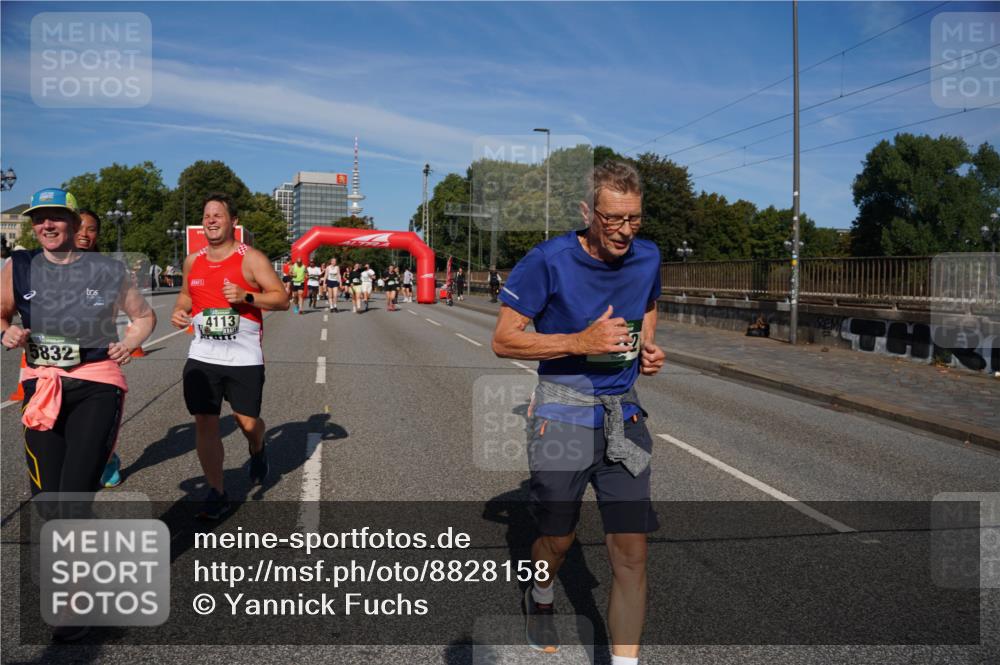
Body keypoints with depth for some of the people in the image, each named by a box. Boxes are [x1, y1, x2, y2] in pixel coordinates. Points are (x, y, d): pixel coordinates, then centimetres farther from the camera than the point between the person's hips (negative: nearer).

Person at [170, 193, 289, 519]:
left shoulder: (251, 259, -6)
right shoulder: (193, 261, 9)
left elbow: (282, 299, -8)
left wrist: (245, 296, -22)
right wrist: (179, 310, 4)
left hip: (244, 358, -3)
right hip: (202, 357, 4)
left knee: (247, 422, 5)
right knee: (205, 424, 0)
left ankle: (257, 451, 42)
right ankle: (216, 493, 13)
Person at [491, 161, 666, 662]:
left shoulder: (647, 257, 0)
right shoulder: (548, 261, -14)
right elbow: (504, 341, -11)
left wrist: (648, 346, 1)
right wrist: (579, 343, -23)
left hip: (624, 414, 3)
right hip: (563, 413, -3)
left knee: (631, 554, -2)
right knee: (557, 542, 14)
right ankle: (540, 599, 49)